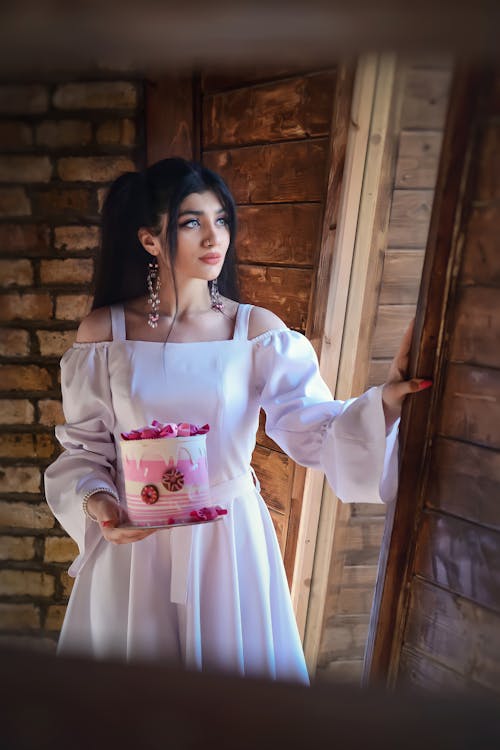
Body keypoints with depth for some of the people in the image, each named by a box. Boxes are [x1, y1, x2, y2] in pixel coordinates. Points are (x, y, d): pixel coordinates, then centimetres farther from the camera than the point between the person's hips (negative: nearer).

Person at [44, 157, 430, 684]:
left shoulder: (257, 330, -9)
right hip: (132, 539, 1)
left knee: (230, 661, 21)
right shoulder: (103, 331, -7)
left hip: (230, 537, 0)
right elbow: (84, 447, 0)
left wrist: (385, 401, -31)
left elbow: (317, 431, -15)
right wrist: (96, 503, -18)